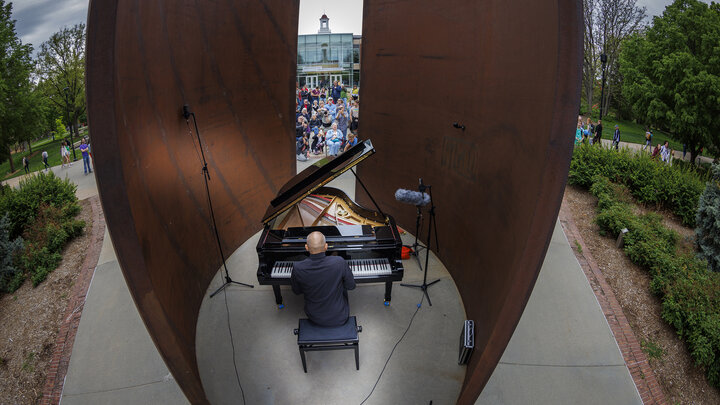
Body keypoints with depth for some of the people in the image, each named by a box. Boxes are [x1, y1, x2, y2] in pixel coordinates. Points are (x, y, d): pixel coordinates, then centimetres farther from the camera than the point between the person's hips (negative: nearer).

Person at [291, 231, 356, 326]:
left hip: (314, 318, 1)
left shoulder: (298, 268, -23)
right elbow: (351, 286, -10)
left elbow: (297, 291, -3)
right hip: (340, 318, -1)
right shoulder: (340, 262, -28)